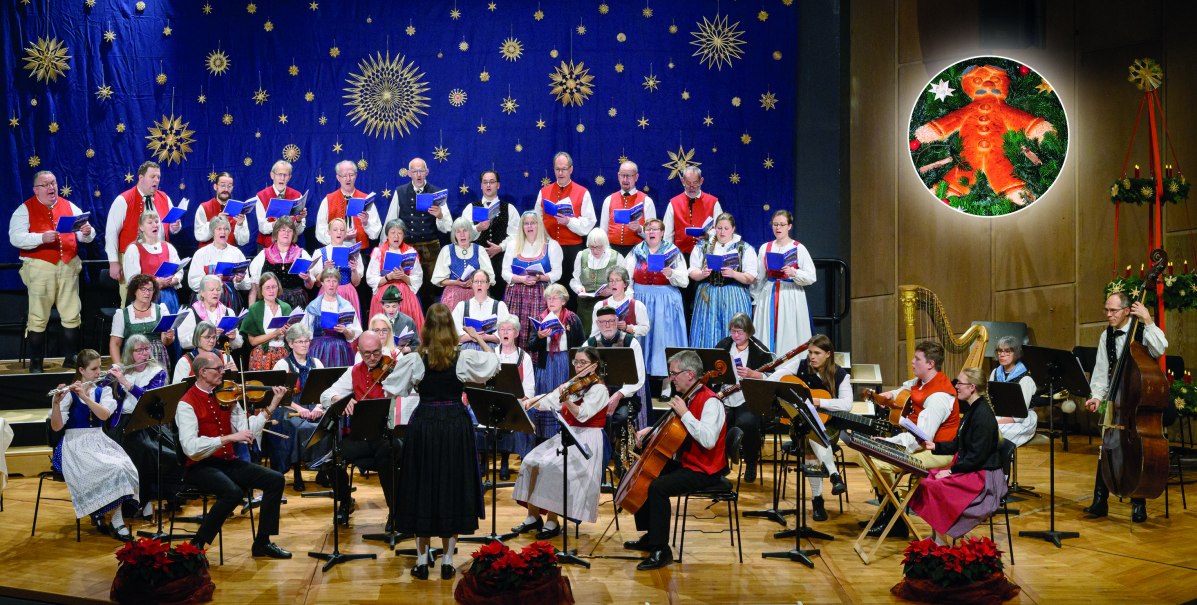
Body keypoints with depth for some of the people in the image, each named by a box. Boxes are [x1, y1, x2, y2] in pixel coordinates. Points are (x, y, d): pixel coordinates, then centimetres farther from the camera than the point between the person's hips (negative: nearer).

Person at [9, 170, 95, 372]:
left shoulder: (69, 207, 13)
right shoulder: (25, 210, 1)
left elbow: (86, 235, 12)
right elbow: (15, 237, -11)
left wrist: (87, 232, -12)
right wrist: (41, 238, -24)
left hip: (68, 265, 3)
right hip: (40, 267, -3)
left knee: (72, 315, 4)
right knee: (38, 318, 0)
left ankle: (71, 358, 13)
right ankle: (36, 362, 7)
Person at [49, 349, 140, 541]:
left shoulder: (103, 391, 9)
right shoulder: (69, 393, -3)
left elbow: (104, 415, -12)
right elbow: (56, 427, -12)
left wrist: (85, 396, -24)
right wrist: (56, 402, -27)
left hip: (99, 442, 4)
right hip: (75, 445, -4)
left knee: (124, 467, -27)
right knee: (113, 470, -29)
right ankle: (117, 522, -10)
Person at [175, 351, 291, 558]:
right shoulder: (187, 404, -12)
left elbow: (247, 431, 1)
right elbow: (191, 447, -24)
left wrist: (271, 407, -5)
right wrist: (229, 437, -29)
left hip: (227, 462, 7)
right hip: (201, 466, -7)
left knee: (275, 480, -7)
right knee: (233, 492, -33)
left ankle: (262, 543, 3)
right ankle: (196, 545, -14)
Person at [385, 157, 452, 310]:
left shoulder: (437, 193, 3)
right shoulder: (400, 192, 5)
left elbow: (447, 228, -2)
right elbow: (390, 223, 9)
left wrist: (440, 216, -23)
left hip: (430, 248, 0)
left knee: (430, 291, 3)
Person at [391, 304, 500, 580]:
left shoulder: (414, 360, -8)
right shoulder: (464, 358, -6)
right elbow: (493, 363, 9)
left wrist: (398, 357, 10)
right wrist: (478, 338, 17)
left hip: (423, 426, 0)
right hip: (456, 426, 0)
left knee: (422, 489, 10)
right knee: (452, 489, 10)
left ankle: (422, 561, 14)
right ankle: (447, 561, 14)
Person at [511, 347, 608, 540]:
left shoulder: (598, 389, -7)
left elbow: (581, 414, -21)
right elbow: (550, 401, 6)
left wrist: (566, 399, -37)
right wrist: (531, 403, -12)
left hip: (586, 441, -7)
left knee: (552, 467, -28)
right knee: (531, 461, -13)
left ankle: (552, 522, -19)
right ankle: (533, 516, -8)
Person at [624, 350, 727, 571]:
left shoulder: (710, 401, -19)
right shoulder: (688, 397, 9)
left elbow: (708, 440, -34)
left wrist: (684, 413, -30)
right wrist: (651, 430, 8)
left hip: (704, 470, -10)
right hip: (686, 462, 10)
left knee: (658, 487, -28)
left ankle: (661, 550, -21)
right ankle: (650, 536, 24)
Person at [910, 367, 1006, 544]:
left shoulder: (983, 415, -20)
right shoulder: (972, 410, 12)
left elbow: (977, 456, -23)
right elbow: (957, 445, 18)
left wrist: (951, 471, -19)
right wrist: (934, 446, 6)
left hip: (984, 477, -10)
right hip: (969, 469, 10)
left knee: (935, 486, -22)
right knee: (926, 479, 2)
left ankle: (941, 543, -12)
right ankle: (935, 536, 5)